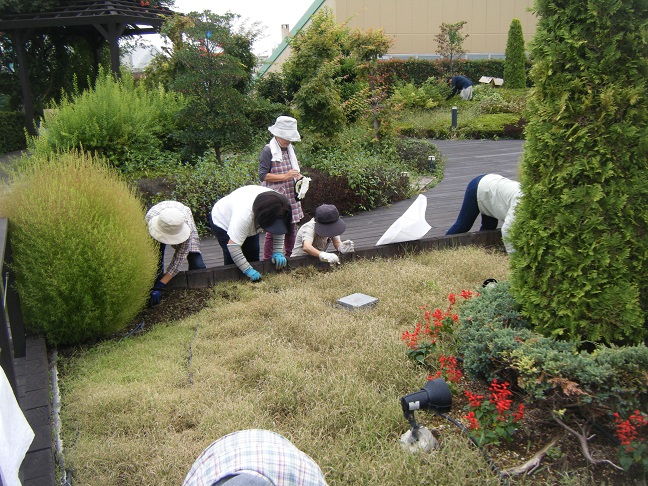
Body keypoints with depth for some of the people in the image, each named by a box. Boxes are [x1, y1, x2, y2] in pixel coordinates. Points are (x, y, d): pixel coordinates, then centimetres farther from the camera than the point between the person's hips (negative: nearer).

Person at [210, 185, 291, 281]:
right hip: (222, 222, -6)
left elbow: (279, 231, -10)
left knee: (253, 257, 2)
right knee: (232, 260, -15)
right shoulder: (245, 213, -47)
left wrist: (278, 252, -23)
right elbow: (233, 245, -44)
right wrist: (248, 270, -40)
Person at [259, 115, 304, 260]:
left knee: (291, 229, 13)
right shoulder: (268, 151, -10)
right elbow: (262, 175, -16)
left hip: (291, 196, 8)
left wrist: (298, 176, 4)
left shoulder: (290, 149, 13)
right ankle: (267, 262, 7)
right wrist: (285, 176, -21)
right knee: (273, 231, -4)